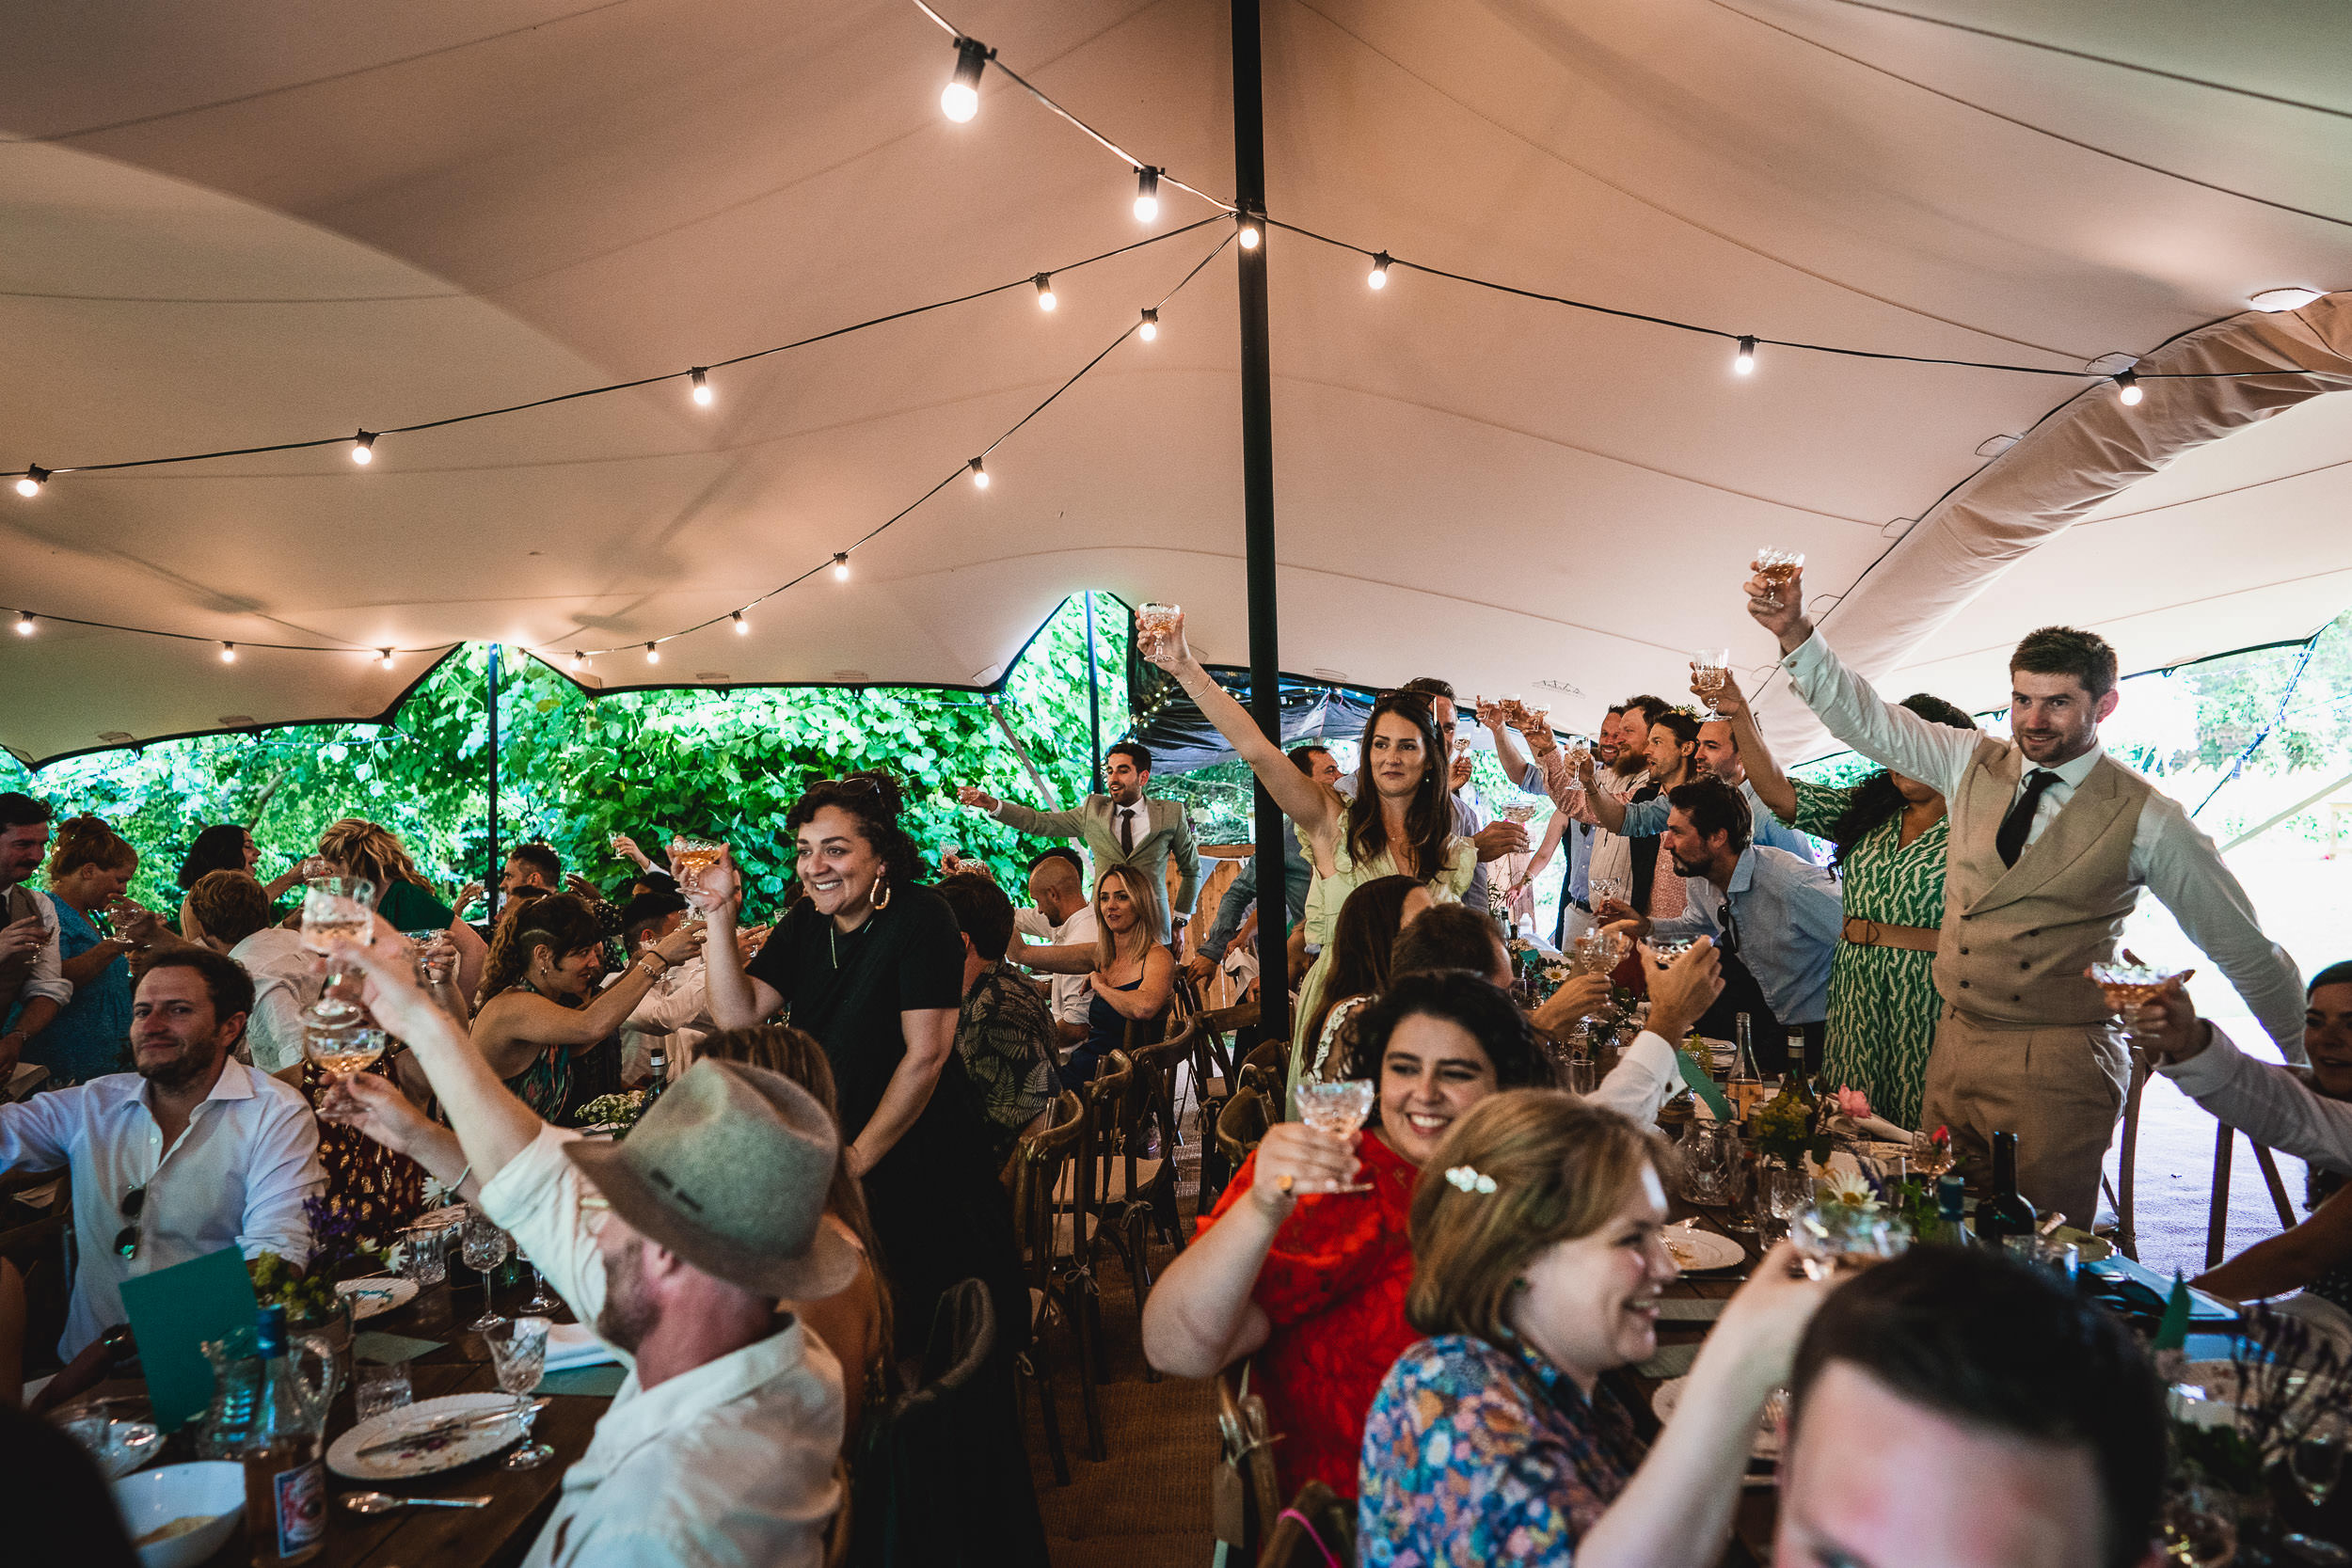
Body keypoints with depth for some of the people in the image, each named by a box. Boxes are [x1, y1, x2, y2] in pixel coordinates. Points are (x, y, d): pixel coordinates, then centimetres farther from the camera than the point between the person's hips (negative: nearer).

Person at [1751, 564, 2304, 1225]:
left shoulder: (2147, 819, -7)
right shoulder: (1975, 765, 5)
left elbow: (2245, 948, 2)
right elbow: (1868, 721, -1)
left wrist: (2307, 1065, 11)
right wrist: (1794, 632, -15)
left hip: (2058, 1071, -4)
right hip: (1954, 1048, 4)